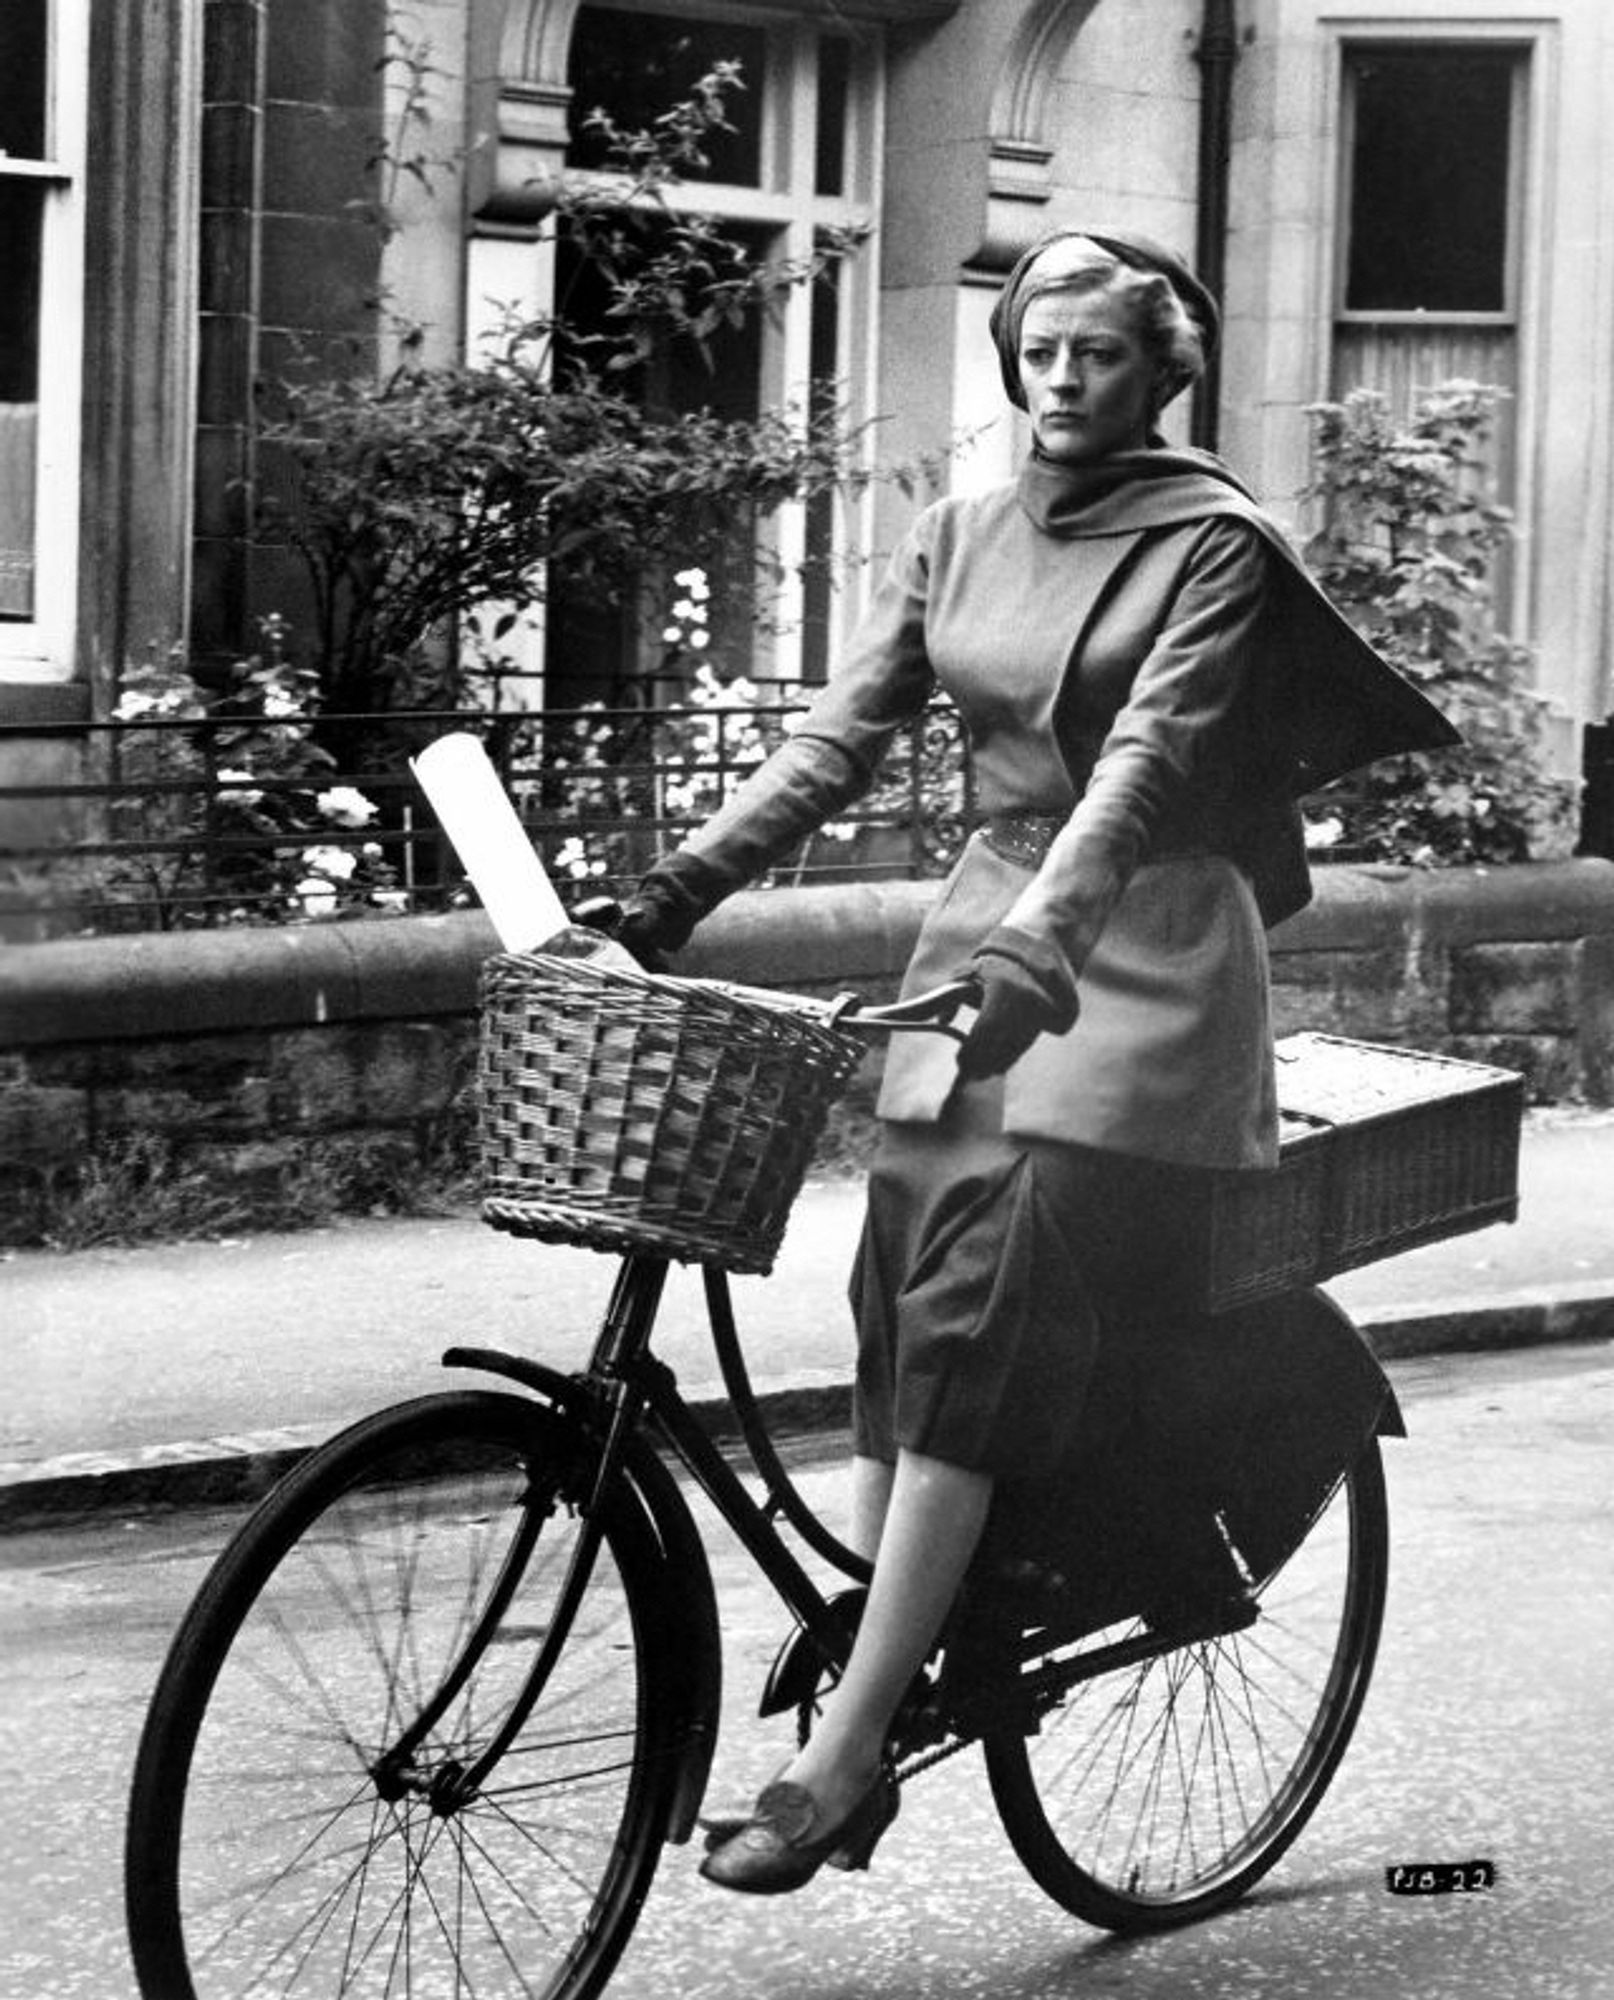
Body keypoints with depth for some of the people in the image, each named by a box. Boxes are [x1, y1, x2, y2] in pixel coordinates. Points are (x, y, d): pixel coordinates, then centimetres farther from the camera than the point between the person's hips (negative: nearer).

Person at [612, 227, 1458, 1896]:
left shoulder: (1211, 545, -5)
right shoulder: (956, 541, 12)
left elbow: (1147, 755, -19)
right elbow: (840, 737, 6)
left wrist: (1040, 935, -34)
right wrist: (686, 878, -7)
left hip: (1138, 957, -6)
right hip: (981, 930, 6)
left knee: (979, 1318, -16)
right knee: (898, 1303, -4)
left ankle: (838, 1755, -19)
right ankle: (871, 1694, 0)